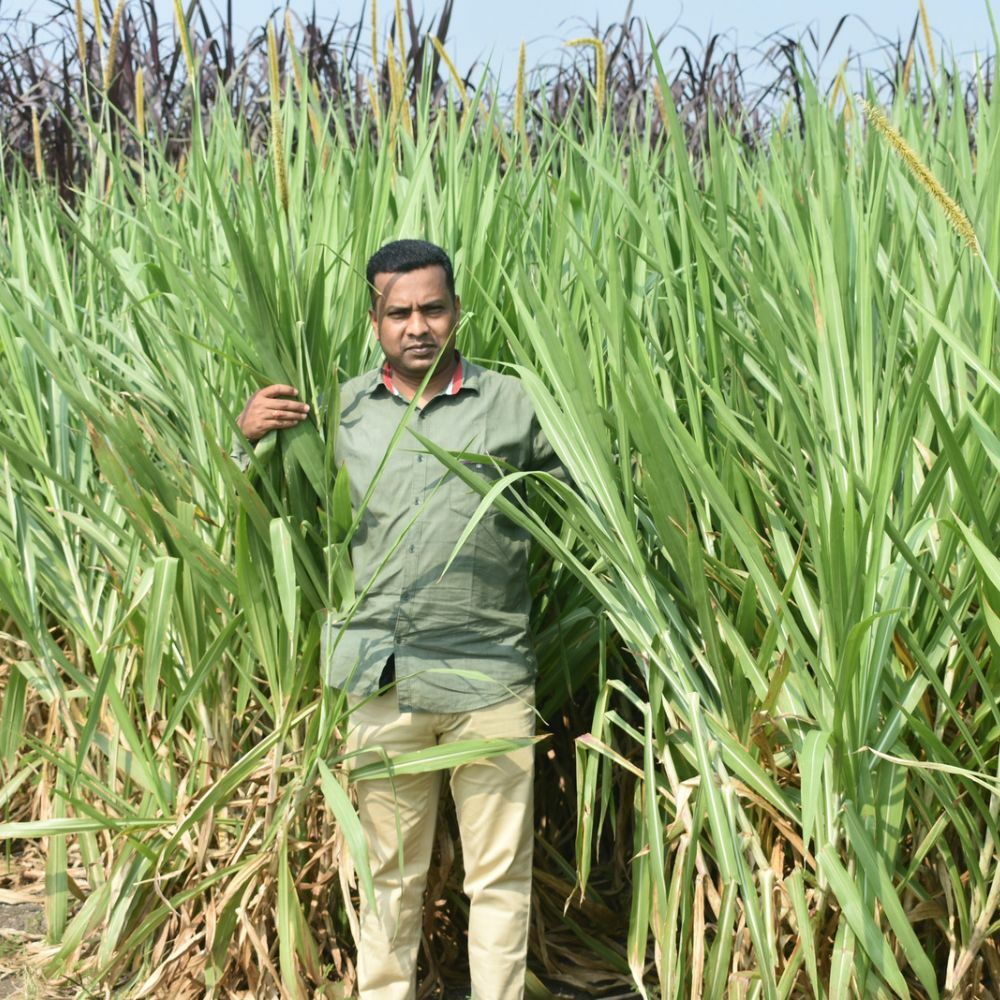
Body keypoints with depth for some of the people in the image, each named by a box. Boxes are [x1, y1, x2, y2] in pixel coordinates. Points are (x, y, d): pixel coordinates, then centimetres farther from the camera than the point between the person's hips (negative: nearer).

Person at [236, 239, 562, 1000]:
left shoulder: (511, 405, 3)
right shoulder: (343, 410, 8)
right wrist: (252, 437, 1)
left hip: (490, 678, -1)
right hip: (383, 680, 2)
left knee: (500, 873, 7)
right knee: (389, 870, 13)